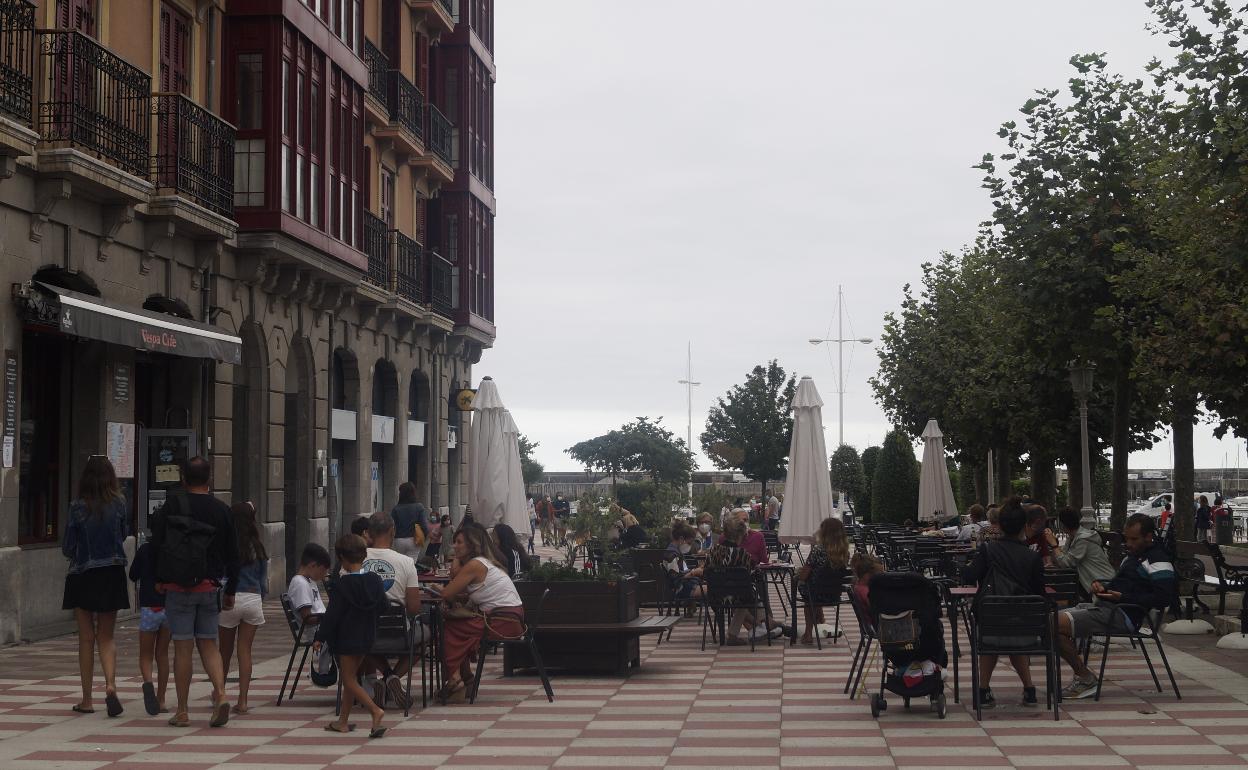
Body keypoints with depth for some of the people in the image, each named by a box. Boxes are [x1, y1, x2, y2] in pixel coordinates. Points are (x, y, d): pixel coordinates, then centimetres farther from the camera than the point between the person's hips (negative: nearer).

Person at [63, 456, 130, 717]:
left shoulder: (78, 507, -10)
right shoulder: (119, 504, -5)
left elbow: (67, 547, -5)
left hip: (82, 576, -1)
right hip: (112, 575, 2)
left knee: (86, 639, 8)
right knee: (106, 637, 11)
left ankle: (86, 700, 12)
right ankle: (110, 685, -12)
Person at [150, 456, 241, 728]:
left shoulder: (171, 506, -4)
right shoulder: (222, 510, 3)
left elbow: (156, 544, -4)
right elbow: (232, 555, 7)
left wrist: (158, 580, 6)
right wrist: (230, 591, 15)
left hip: (178, 587, -2)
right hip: (210, 586, 2)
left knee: (182, 647, 1)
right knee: (208, 644, 12)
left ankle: (182, 711, 4)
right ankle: (221, 695, -7)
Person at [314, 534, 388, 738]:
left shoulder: (344, 583, -17)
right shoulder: (375, 579, -1)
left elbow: (333, 613, -15)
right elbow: (383, 606, 6)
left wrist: (320, 637, -9)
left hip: (346, 638, -7)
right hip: (367, 637, 7)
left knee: (349, 679, -2)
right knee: (350, 677, 17)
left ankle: (375, 711, -20)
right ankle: (343, 721, 22)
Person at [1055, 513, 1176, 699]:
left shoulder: (1158, 561, -8)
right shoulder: (1133, 555, 24)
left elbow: (1162, 599, -19)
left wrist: (1123, 598, -20)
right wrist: (1100, 585, 12)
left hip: (1122, 614, -11)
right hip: (1102, 606, 11)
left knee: (1057, 624, -22)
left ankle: (1086, 679, -9)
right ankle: (1081, 675, 2)